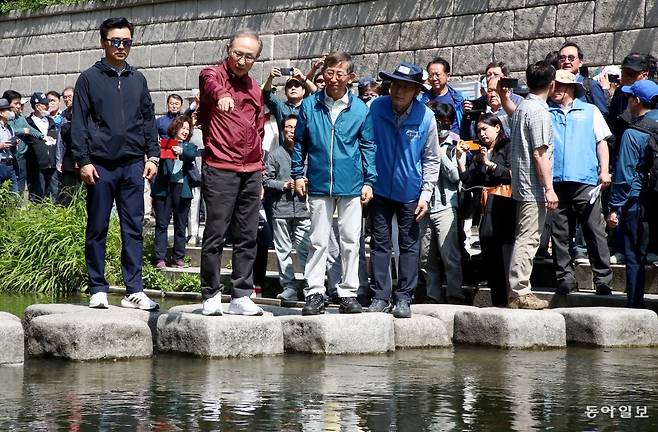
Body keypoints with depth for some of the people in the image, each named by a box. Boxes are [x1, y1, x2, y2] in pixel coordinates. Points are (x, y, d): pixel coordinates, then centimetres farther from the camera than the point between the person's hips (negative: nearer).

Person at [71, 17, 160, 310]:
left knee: (133, 228, 1)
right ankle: (98, 289, 8)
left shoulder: (138, 80, 13)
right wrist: (83, 161, -8)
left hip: (133, 165, 3)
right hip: (100, 166, -3)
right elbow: (78, 124, -1)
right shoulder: (89, 79, 2)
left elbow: (149, 120, 15)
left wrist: (153, 156, 6)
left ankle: (134, 290, 2)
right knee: (97, 229, 2)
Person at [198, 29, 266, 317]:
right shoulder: (213, 75, -3)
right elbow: (211, 85, -30)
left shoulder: (255, 88, 17)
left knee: (247, 237, 7)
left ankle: (241, 296, 12)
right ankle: (211, 295, 4)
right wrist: (221, 95, -54)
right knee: (216, 235, -4)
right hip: (220, 170, -6)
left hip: (251, 172, 6)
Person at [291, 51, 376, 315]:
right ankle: (315, 293, 8)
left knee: (350, 241, 5)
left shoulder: (360, 109, 0)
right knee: (318, 241, 4)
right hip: (319, 184, 0)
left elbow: (368, 146, 5)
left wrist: (369, 181, 1)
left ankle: (349, 293, 12)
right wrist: (298, 174, 4)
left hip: (351, 185, 0)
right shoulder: (310, 106, 2)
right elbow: (299, 142, 9)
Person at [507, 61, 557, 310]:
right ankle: (519, 293, -8)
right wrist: (549, 188, -16)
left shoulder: (522, 107, 14)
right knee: (528, 239, -8)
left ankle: (520, 291, 15)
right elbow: (539, 153, -18)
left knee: (525, 239, 13)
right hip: (534, 187, -10)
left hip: (522, 186, 10)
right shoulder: (539, 111, -15)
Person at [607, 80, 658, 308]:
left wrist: (615, 208, -7)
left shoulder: (632, 134, -11)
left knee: (635, 257, 1)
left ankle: (635, 304, 3)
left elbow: (624, 175, -12)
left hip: (636, 202, -5)